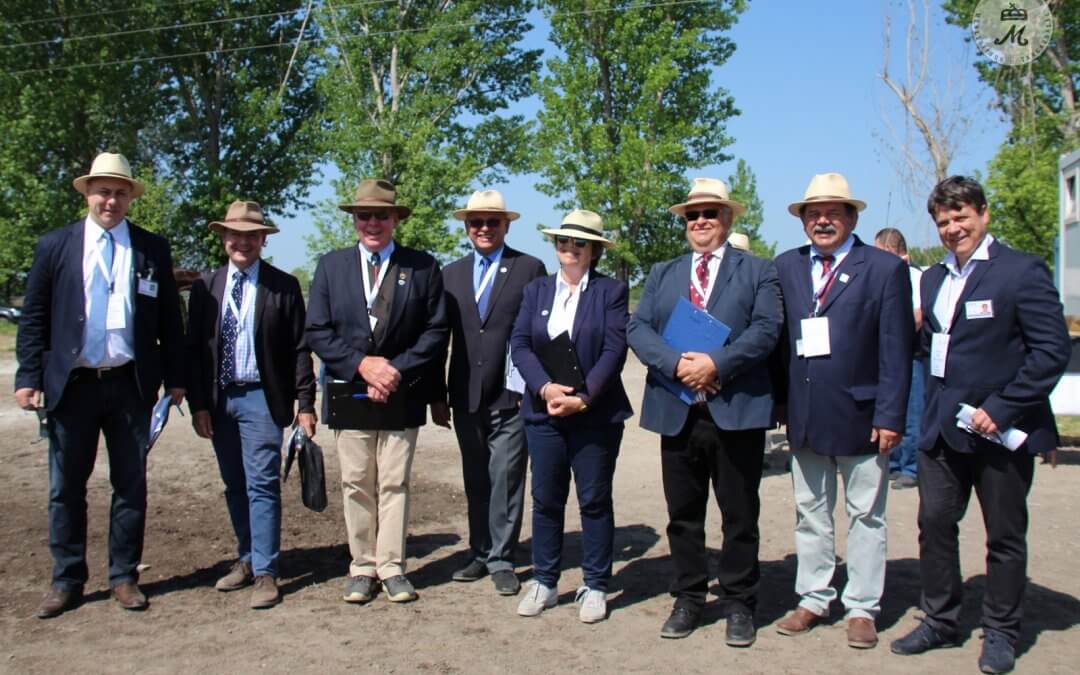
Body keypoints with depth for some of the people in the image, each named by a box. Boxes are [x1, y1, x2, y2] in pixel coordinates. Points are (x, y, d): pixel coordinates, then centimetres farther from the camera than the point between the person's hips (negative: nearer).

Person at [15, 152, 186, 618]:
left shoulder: (152, 250, 4)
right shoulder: (55, 246, 3)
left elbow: (169, 320, 7)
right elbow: (33, 318, 3)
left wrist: (175, 378, 3)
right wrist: (29, 377, -4)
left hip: (131, 385, 0)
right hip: (71, 384, 0)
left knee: (131, 484, 7)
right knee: (66, 487, 7)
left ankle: (124, 577, 19)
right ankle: (66, 580, 20)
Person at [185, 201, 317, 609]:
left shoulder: (284, 286, -1)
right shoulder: (205, 287, 7)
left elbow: (299, 349, -2)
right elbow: (193, 349, 6)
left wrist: (305, 403, -7)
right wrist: (197, 403, 0)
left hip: (260, 397, -4)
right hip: (218, 399, 4)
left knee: (262, 485, -5)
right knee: (235, 486, 13)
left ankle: (265, 573, -1)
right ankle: (247, 558, 25)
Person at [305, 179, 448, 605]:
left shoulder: (423, 267, 3)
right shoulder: (331, 266, 7)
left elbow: (437, 331, -1)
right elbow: (317, 332, 1)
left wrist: (399, 370, -12)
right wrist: (361, 364, -12)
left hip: (402, 396, -1)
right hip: (349, 394, 2)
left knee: (394, 484, 4)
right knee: (356, 485, 7)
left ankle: (392, 568, 12)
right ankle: (362, 568, 16)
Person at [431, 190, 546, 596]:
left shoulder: (529, 269, 0)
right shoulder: (451, 274, 11)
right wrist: (438, 395, 7)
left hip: (511, 396, -4)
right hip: (466, 398, 4)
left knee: (505, 480, -1)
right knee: (475, 482, 12)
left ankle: (501, 561, 10)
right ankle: (480, 554, 23)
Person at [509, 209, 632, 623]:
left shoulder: (611, 291, 1)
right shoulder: (536, 290, 11)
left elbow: (614, 350, -8)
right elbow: (519, 344, 1)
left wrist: (583, 397, -18)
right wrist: (546, 387, -14)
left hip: (596, 414, -3)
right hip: (543, 411, 3)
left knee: (595, 501, 5)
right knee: (546, 499, 8)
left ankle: (595, 587, 15)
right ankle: (544, 582, 19)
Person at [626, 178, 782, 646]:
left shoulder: (758, 271, 6)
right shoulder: (662, 274, 15)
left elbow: (765, 329, -8)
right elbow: (638, 329, 3)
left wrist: (715, 365, -19)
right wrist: (676, 364, -14)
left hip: (737, 411, -3)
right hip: (676, 411, 3)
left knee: (740, 516, 6)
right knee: (683, 515, 11)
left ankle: (739, 604, 19)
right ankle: (688, 599, 24)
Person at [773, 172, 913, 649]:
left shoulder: (886, 268, -4)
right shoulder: (786, 267, 7)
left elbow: (896, 351, -7)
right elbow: (778, 338, 6)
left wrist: (889, 416, -12)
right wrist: (781, 401, -1)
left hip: (860, 415, -4)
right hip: (804, 416, 4)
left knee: (866, 517, 8)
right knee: (810, 515, 14)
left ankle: (862, 609, 19)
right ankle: (813, 600, 26)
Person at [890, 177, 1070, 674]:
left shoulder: (1022, 271, -9)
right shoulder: (934, 279, 12)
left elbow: (1053, 349, -14)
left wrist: (1001, 409, -19)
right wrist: (935, 405, 7)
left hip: (1001, 428, -6)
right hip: (942, 428, 6)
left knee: (1005, 535, 7)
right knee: (934, 524, 8)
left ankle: (1001, 633, 22)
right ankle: (940, 621, 24)